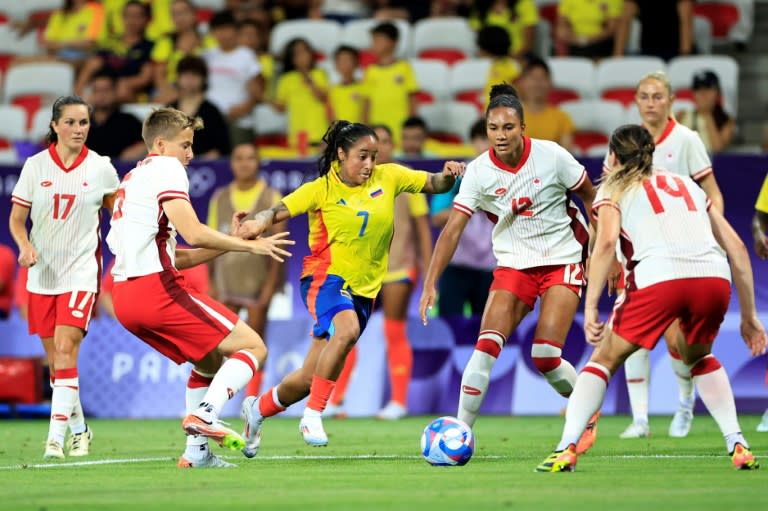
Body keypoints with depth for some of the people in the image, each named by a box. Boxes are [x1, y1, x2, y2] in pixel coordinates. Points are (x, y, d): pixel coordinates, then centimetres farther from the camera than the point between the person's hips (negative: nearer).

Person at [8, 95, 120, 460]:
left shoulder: (100, 167, -1)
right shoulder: (35, 166, 0)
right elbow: (16, 218, 3)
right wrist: (25, 246, -16)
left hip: (81, 272, -2)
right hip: (42, 273, 2)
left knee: (65, 350, -17)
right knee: (55, 359, 7)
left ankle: (56, 438, -19)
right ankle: (79, 430, 25)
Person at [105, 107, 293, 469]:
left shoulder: (133, 178, 27)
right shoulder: (166, 169, -2)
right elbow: (194, 234, -16)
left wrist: (231, 241, 17)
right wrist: (249, 245, -4)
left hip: (125, 295, 9)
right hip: (158, 289, -9)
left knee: (210, 361, 24)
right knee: (253, 347, -6)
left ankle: (197, 451, 16)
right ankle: (205, 415, -24)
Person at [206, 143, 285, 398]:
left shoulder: (271, 198, 1)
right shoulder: (219, 198, 9)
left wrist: (271, 284, -11)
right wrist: (211, 282, 5)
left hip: (258, 281, -2)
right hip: (226, 282, 2)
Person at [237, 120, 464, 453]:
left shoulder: (388, 177, 5)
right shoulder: (321, 190, -6)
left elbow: (433, 185, 9)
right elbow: (279, 210, -11)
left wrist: (448, 176, -13)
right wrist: (259, 223, -33)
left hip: (362, 289, 5)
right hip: (327, 278, -5)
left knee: (310, 379, 6)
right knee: (347, 329, -39)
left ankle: (257, 409, 35)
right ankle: (313, 415, -28)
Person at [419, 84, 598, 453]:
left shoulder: (551, 156, -13)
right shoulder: (479, 172, -9)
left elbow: (590, 197, 0)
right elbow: (453, 229, -12)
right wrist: (430, 284, -21)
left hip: (563, 262, -2)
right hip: (513, 266, 2)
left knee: (545, 356, -14)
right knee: (486, 346, -15)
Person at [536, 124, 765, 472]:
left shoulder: (614, 190, 21)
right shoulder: (687, 185, 33)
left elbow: (606, 242, -1)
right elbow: (736, 246, 26)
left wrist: (590, 309, -5)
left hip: (659, 278, -4)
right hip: (714, 277, 4)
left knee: (604, 359, 15)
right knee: (698, 358, 31)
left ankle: (566, 449, 1)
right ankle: (738, 446, 18)